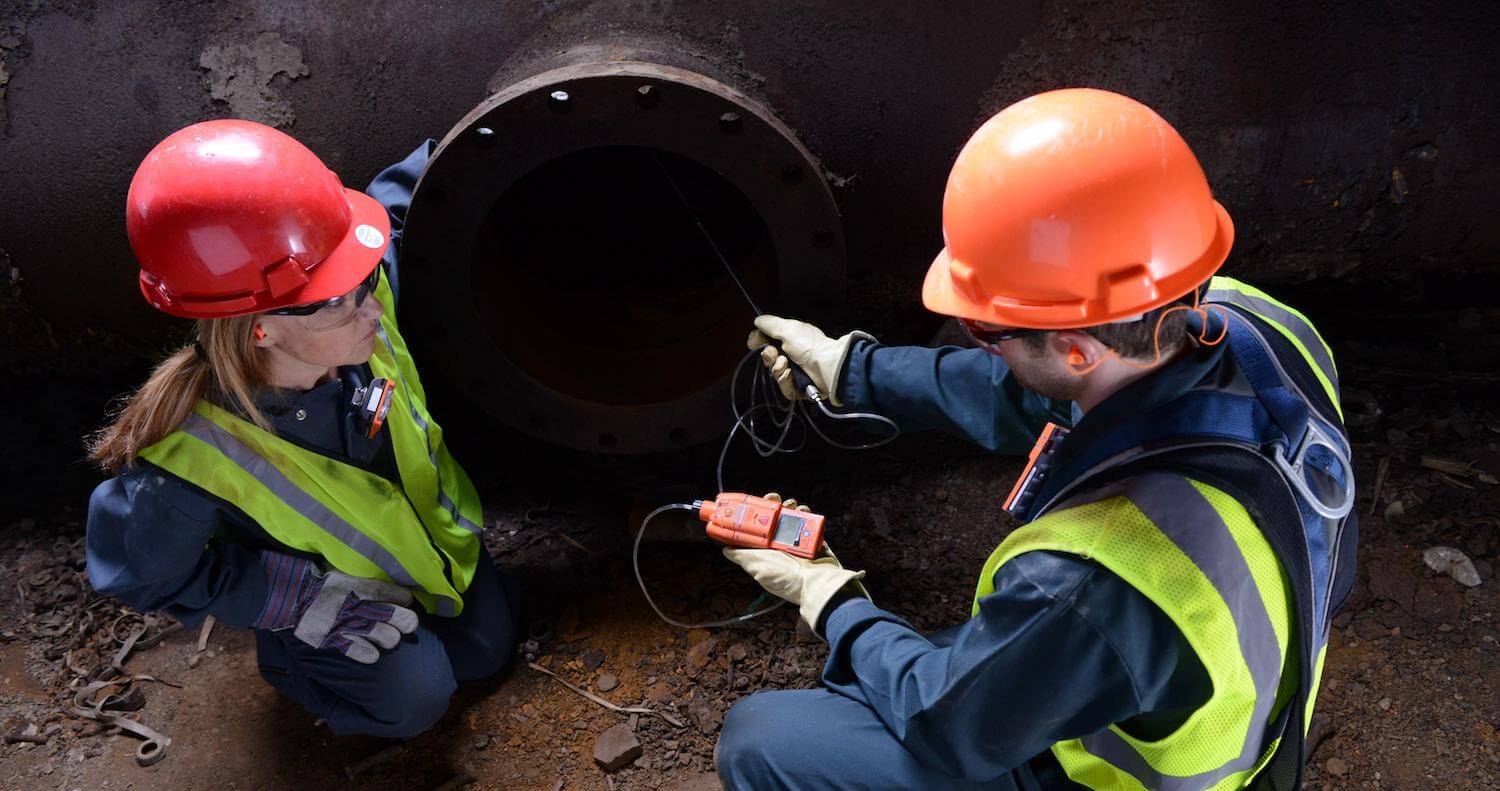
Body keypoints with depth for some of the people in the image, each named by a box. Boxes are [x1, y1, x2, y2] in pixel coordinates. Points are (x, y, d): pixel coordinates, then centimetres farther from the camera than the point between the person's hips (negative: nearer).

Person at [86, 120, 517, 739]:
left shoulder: (366, 298, -33)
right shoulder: (186, 461, -43)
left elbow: (396, 200, -9)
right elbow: (140, 574, -23)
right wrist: (301, 599, -28)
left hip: (427, 522, 5)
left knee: (486, 649, 11)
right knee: (415, 694, -18)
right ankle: (283, 659, 13)